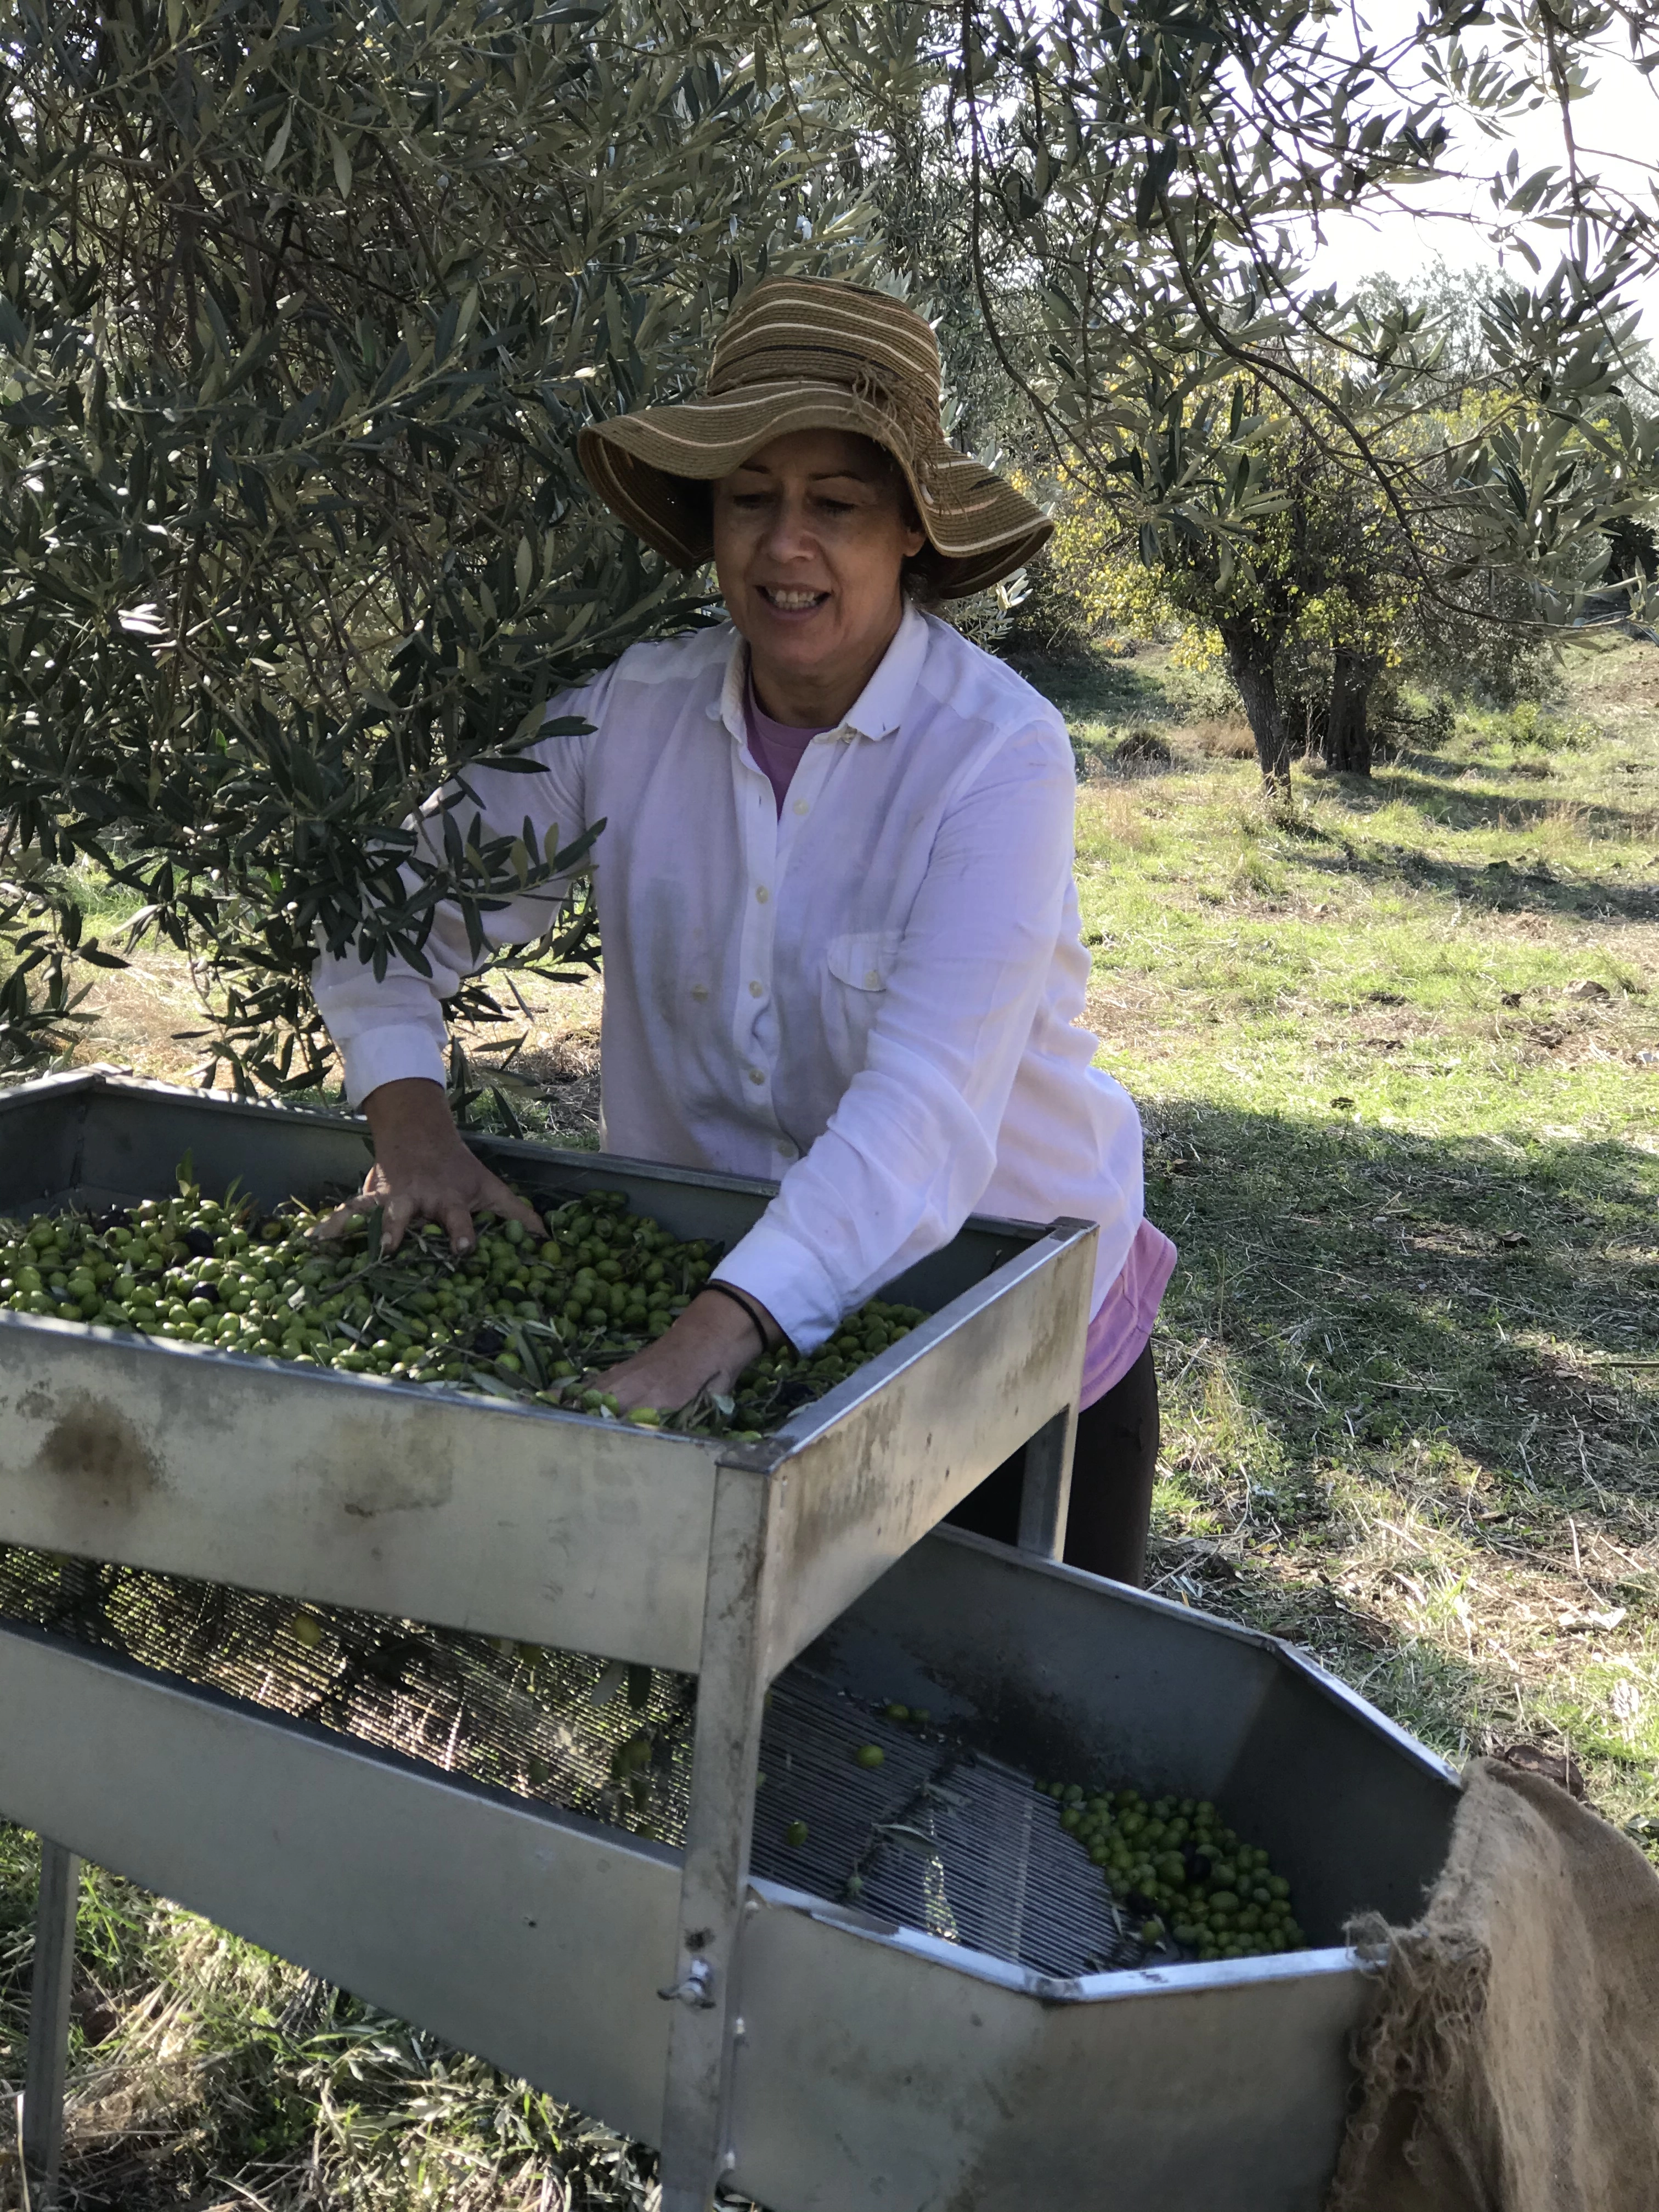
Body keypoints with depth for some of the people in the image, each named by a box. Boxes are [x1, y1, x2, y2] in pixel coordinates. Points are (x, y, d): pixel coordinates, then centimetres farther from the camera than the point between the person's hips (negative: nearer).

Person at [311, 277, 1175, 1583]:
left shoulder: (999, 751, -22)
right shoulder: (637, 712, -9)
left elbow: (929, 1099, -34)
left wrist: (712, 1338, -45)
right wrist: (411, 1120, -22)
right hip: (718, 1303, 3)